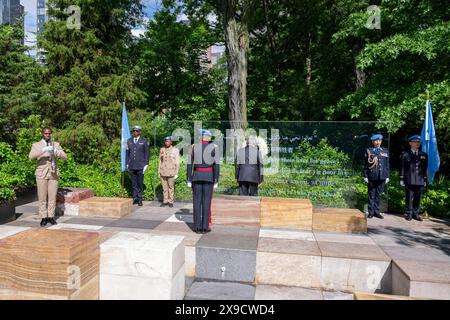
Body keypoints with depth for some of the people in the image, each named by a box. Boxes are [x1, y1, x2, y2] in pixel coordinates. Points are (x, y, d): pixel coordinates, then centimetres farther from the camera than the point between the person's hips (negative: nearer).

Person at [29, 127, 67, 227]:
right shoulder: (36, 145, 1)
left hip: (53, 173, 2)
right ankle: (43, 218, 10)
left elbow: (64, 157, -3)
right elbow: (31, 156, -18)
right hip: (41, 174, -2)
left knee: (52, 196, 4)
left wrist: (55, 151, -22)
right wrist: (43, 150, -32)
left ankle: (51, 216, 13)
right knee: (42, 197, 2)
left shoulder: (56, 144, 8)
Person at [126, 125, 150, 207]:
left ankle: (139, 199, 13)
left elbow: (147, 154, -1)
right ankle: (135, 198, 12)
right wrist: (127, 164, 7)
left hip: (140, 166, -2)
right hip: (131, 166, 3)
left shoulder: (144, 141, -1)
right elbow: (127, 153, 11)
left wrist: (146, 165, -6)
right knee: (134, 184, 5)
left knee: (140, 183, 3)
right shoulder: (129, 141, 9)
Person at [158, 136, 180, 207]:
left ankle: (170, 202, 11)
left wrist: (176, 173, -8)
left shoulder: (175, 150, -4)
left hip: (171, 172, -3)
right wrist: (159, 171, 8)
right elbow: (160, 161, 11)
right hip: (163, 172, 3)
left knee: (171, 187, 2)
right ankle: (165, 201, 15)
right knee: (164, 187, 7)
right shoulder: (162, 150, 7)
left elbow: (177, 162, -4)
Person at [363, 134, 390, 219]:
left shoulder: (385, 151, 11)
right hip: (372, 177, -2)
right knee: (371, 195, 3)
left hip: (382, 177, 2)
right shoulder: (368, 151, 4)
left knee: (379, 195, 7)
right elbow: (365, 165, 3)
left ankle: (377, 212, 15)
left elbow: (387, 165, 11)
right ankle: (371, 212, 10)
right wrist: (365, 176, -2)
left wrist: (387, 176, 6)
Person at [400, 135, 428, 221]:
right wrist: (401, 179, -1)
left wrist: (425, 179, 9)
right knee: (409, 198, 2)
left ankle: (416, 214, 16)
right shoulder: (405, 155, 4)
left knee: (418, 198, 6)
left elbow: (425, 168, 12)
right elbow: (402, 168, 3)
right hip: (409, 181, -2)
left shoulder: (424, 155, 12)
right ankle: (409, 214, 11)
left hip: (420, 181, 2)